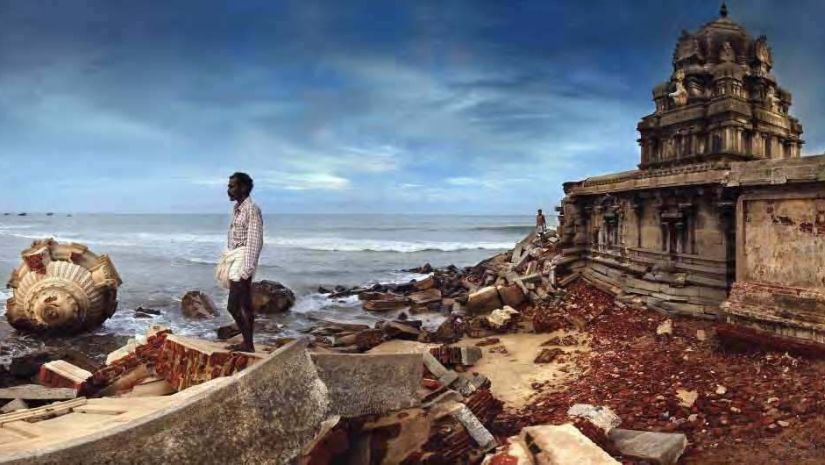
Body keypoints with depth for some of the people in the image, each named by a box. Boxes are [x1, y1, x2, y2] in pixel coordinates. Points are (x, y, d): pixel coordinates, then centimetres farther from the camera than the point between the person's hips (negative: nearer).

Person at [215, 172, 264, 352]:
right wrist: (227, 263, 19)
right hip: (234, 260, 9)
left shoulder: (252, 209, -14)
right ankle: (247, 343, 17)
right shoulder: (237, 209, 14)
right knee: (244, 306, 11)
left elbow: (255, 241, -19)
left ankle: (247, 343, -1)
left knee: (234, 306, -9)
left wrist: (247, 269, -22)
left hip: (242, 261, -9)